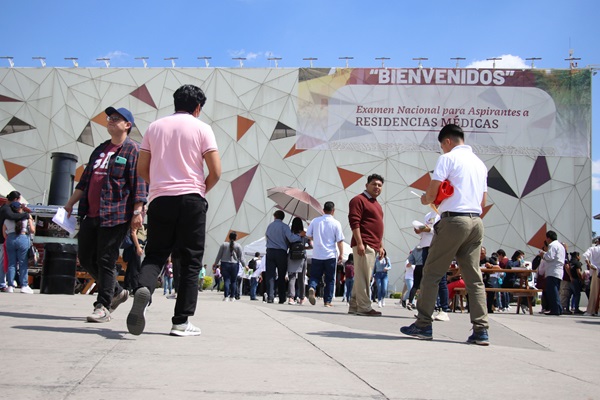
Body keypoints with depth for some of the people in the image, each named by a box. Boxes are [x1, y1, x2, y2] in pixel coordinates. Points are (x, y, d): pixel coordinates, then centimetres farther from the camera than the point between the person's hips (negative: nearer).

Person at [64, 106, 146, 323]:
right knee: (86, 258, 10)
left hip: (115, 215, -8)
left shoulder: (133, 150, -3)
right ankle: (117, 291, 26)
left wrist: (137, 211, -19)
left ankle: (103, 307, 2)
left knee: (105, 261, -6)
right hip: (91, 215, 8)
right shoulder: (100, 149, 20)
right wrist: (71, 203, 22)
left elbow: (139, 183, -11)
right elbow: (85, 180, 25)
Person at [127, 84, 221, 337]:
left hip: (160, 199, 3)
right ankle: (181, 321, 2)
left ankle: (144, 288, -23)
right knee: (190, 261, 4)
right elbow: (215, 171, -5)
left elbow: (141, 169, 11)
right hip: (191, 200, -2)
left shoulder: (155, 127, 12)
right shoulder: (202, 128, 2)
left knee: (155, 255, 10)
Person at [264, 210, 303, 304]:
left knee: (270, 275, 0)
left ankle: (270, 297, -10)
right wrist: (300, 235, -1)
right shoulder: (284, 226, -4)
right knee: (281, 276, 6)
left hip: (270, 251, 2)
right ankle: (281, 299, 6)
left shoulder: (269, 226, 9)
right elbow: (291, 239, -15)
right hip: (281, 252, -2)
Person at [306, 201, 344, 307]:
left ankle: (312, 288, -21)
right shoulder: (336, 223, -4)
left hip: (317, 255, 2)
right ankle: (327, 301, 7)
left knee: (315, 276, 9)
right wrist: (341, 254, 3)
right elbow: (340, 241, -6)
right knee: (330, 280, 8)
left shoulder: (315, 221, 2)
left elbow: (308, 236, 6)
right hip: (330, 255, -2)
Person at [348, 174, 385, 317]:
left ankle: (354, 307, 14)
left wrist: (381, 246, 22)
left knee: (361, 277, 10)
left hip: (373, 246, 10)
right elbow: (354, 222, -14)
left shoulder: (376, 204, 24)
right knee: (363, 277, -10)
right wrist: (359, 243, -21)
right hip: (363, 245, -9)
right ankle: (364, 308, -10)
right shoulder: (359, 200, -5)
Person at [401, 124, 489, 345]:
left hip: (453, 220, -7)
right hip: (476, 222, 7)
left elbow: (432, 194, -8)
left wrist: (425, 199, 13)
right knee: (474, 277, 5)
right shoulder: (480, 163, 19)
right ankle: (481, 330, 0)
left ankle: (423, 325, 2)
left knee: (432, 273, 1)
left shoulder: (448, 158, -3)